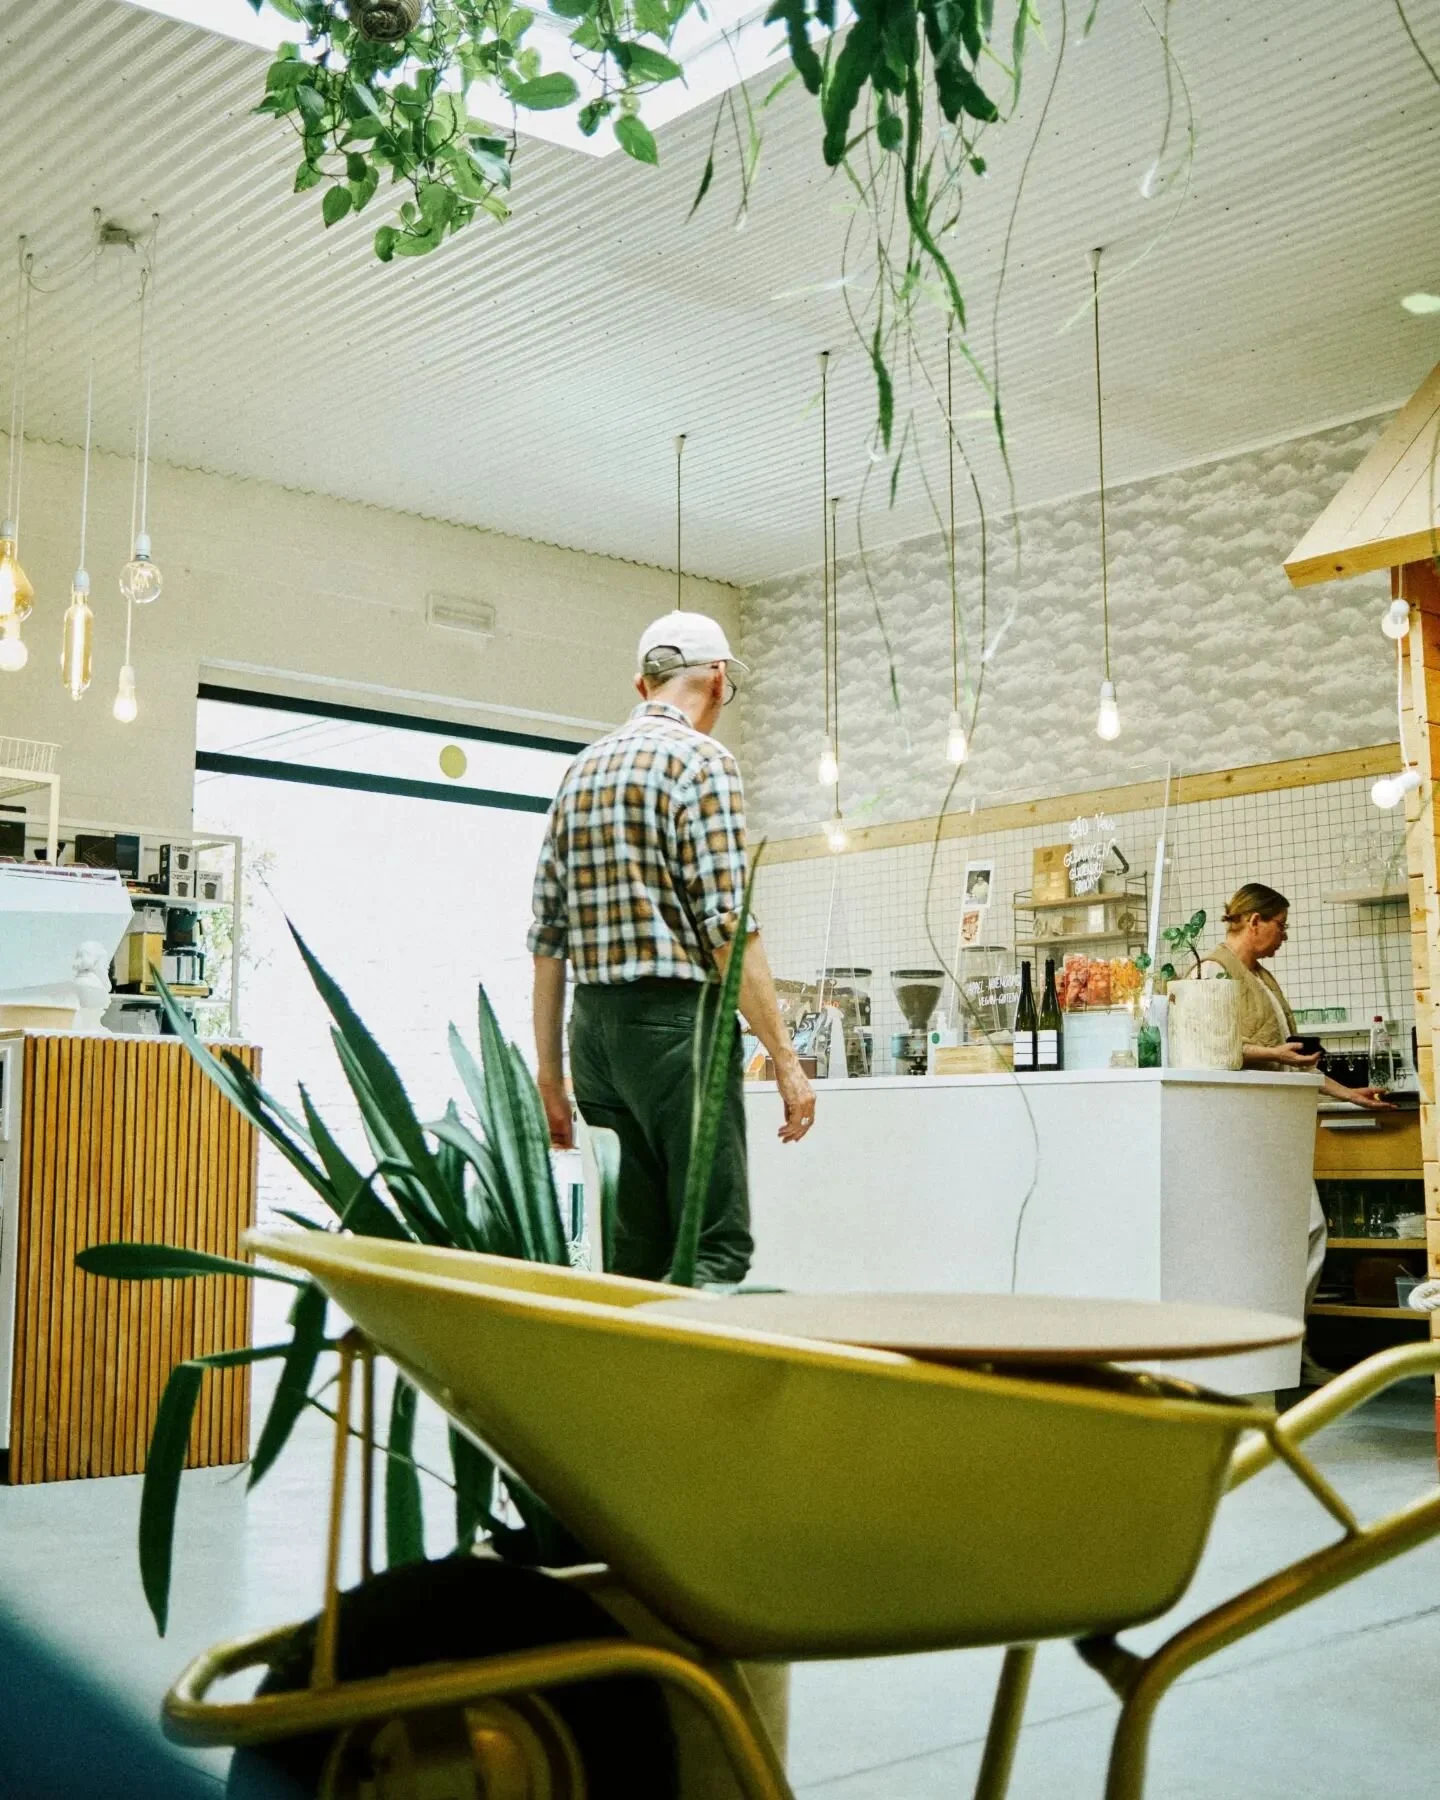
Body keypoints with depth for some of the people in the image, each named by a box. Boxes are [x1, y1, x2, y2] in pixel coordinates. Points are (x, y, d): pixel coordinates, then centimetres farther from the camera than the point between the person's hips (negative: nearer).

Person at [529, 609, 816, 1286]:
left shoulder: (581, 770, 16)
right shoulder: (702, 761, -5)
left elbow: (547, 938, 14)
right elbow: (727, 928, -14)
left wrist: (549, 1077, 18)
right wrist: (786, 1059, -11)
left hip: (595, 1027, 8)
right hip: (675, 1022, -7)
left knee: (635, 1256, 11)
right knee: (715, 1252, -6)